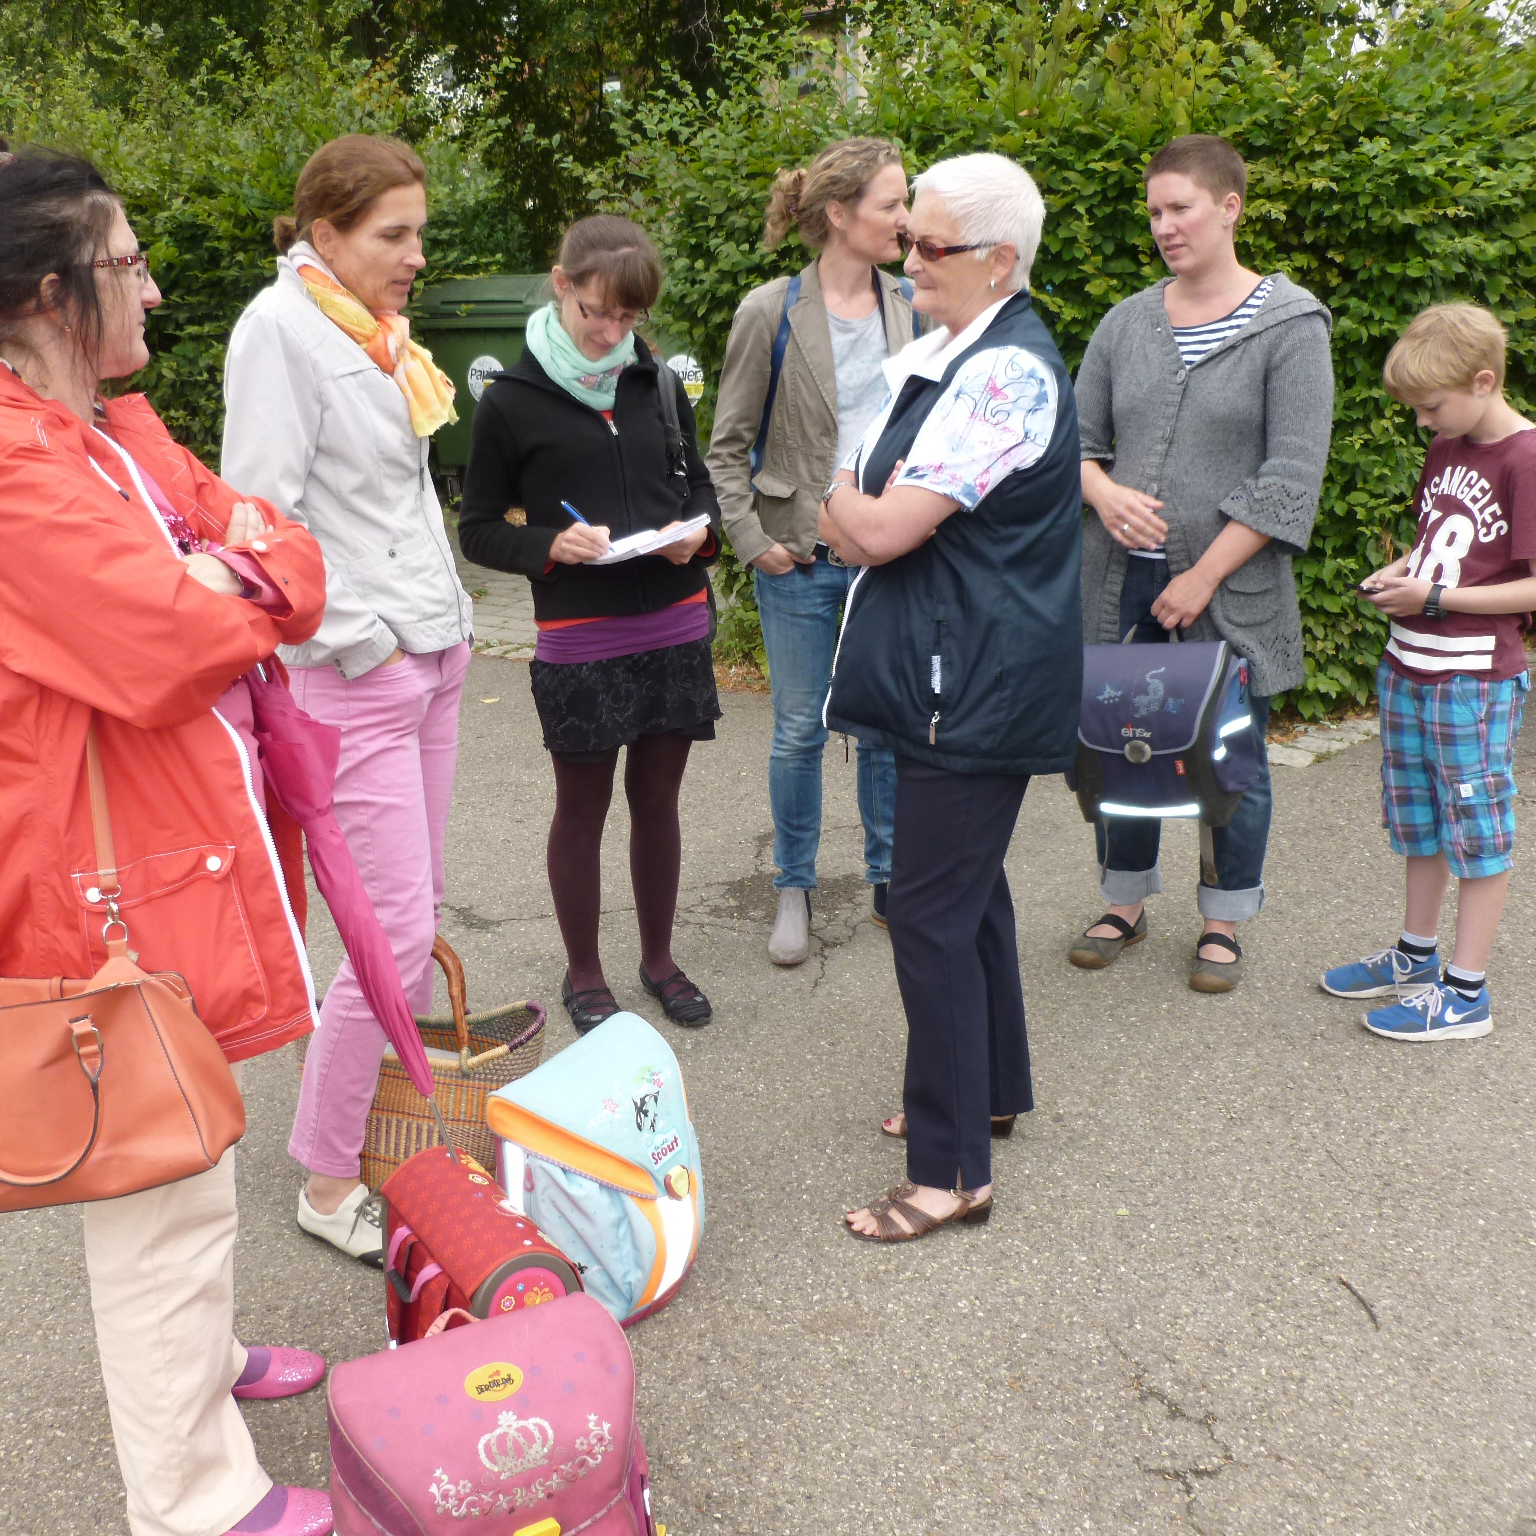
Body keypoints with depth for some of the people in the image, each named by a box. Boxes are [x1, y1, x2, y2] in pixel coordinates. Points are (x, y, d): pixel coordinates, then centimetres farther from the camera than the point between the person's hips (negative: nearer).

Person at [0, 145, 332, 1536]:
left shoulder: (125, 432, 10)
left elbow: (294, 566, 7)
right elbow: (184, 644, -26)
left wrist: (233, 572, -14)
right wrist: (235, 581, -6)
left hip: (190, 835, 10)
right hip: (112, 870, -10)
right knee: (166, 1189, 2)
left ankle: (198, 1352, 47)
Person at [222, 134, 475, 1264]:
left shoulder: (375, 329, 14)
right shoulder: (281, 326, -11)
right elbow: (262, 516, -16)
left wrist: (447, 619, 14)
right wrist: (355, 638, -13)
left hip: (430, 658, 9)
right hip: (354, 673, -9)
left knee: (420, 911, 13)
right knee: (397, 932, -7)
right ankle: (329, 1185, 10)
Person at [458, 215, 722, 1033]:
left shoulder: (661, 385, 5)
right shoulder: (511, 401, -6)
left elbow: (699, 484, 16)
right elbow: (479, 529, -1)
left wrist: (698, 531, -6)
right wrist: (551, 545, -20)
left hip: (676, 628, 4)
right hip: (579, 641, -3)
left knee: (657, 799, 15)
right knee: (582, 807, 10)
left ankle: (658, 959, 33)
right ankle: (583, 974, 28)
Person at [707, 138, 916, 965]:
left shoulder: (910, 305, 5)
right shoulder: (771, 312, -7)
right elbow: (729, 445, -2)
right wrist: (753, 543, -9)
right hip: (802, 559, -3)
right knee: (800, 731, 6)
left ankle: (890, 878, 27)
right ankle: (794, 889, 23)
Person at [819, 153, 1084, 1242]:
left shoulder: (1006, 373, -20)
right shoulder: (937, 354, 12)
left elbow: (883, 529, -22)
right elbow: (849, 526, 17)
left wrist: (846, 500, -2)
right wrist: (862, 512, -3)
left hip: (979, 688, -10)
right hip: (958, 673, 10)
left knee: (932, 911, -6)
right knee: (969, 885, 20)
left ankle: (954, 1171, 6)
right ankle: (994, 1089, 38)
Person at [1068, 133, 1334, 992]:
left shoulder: (1289, 324, -5)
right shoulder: (1128, 323, 7)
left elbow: (1292, 476, -11)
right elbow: (1077, 437, 12)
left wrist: (1204, 576, -14)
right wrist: (1104, 492, -11)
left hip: (1232, 588, -3)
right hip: (1123, 576, 4)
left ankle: (1226, 922, 24)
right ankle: (1127, 903, 29)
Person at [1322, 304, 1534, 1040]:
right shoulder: (1446, 449, 10)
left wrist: (1434, 597, -18)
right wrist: (1400, 572, 4)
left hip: (1475, 681, -8)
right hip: (1407, 667, 8)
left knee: (1476, 831, 2)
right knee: (1418, 824, 18)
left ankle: (1466, 992, 10)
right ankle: (1416, 956, 34)